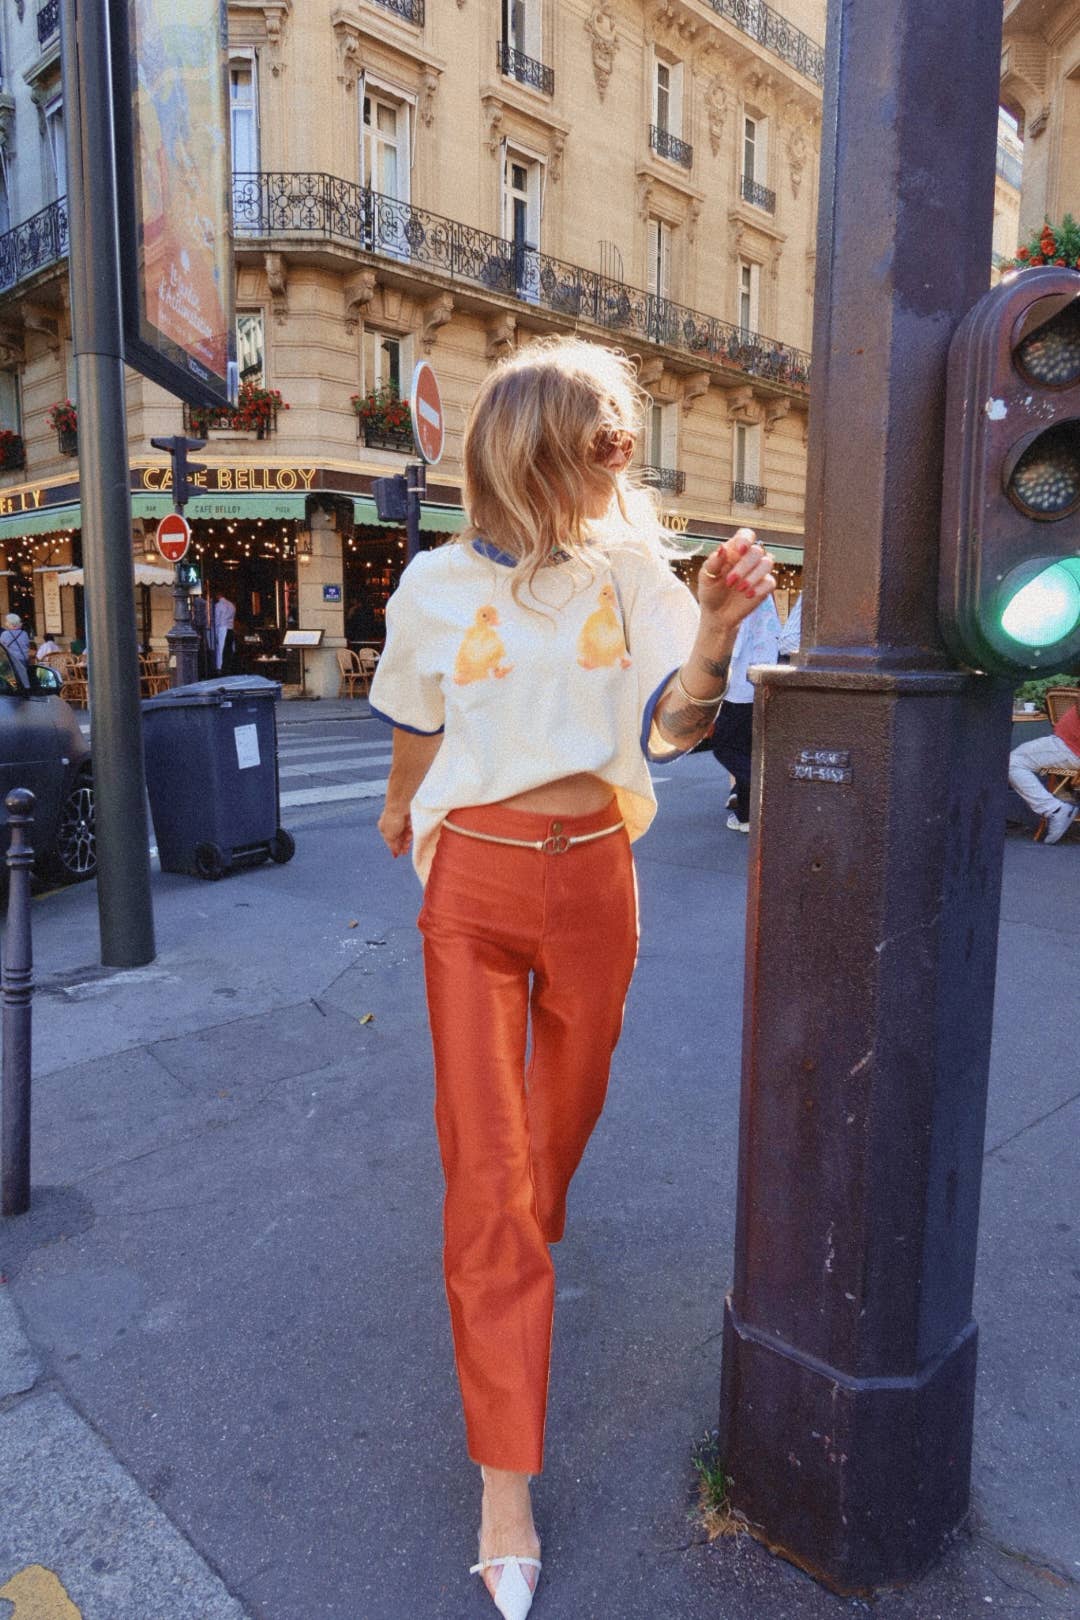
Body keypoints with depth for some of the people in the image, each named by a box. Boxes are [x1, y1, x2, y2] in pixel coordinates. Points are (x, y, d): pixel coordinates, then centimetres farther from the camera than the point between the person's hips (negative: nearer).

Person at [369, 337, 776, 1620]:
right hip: (473, 883, -2)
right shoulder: (438, 584, -4)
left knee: (566, 1104, 22)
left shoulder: (632, 567, -1)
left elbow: (673, 725, -8)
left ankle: (522, 1245, 57)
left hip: (593, 876, 2)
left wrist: (714, 632, -25)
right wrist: (402, 806, 26)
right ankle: (506, 1479, 11)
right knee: (486, 1161, -1)